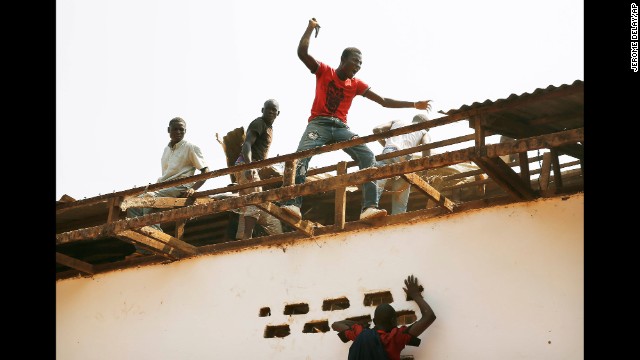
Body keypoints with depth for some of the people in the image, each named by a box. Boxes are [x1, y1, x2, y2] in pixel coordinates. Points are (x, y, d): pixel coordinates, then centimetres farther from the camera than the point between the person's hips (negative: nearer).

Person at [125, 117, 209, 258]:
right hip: (163, 188, 7)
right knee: (133, 205, -13)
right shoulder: (167, 149, 21)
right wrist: (153, 187, 14)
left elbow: (205, 171, -5)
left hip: (179, 188, -7)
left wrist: (193, 188, -20)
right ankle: (141, 248, -20)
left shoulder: (191, 148, 0)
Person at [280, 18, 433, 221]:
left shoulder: (357, 84, 12)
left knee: (368, 156, -21)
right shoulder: (323, 71, 5)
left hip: (340, 128, 3)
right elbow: (302, 52, -8)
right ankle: (294, 204, -43)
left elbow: (384, 102, 11)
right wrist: (311, 27, -5)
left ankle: (369, 207, -33)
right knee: (302, 155, -31)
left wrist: (414, 105, 7)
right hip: (319, 123, -3)